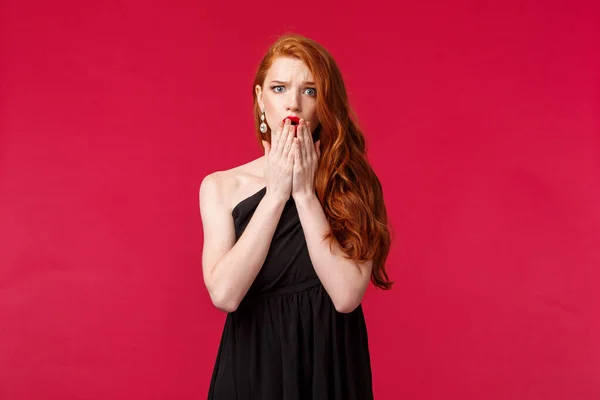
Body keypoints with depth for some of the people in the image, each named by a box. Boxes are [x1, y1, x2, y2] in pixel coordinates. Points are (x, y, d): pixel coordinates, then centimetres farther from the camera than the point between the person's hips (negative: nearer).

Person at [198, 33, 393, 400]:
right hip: (252, 365, 0)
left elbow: (346, 295, -17)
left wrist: (305, 192, -18)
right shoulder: (221, 187, -3)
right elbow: (224, 294, -16)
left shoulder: (353, 184, -5)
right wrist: (276, 192, -16)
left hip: (330, 366, 0)